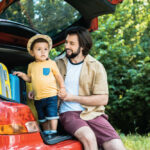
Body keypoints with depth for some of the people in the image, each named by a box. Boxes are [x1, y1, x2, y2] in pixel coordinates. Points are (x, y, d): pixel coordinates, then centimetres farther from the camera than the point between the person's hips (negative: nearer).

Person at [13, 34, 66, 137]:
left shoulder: (51, 63, -1)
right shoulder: (31, 66, 11)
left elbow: (58, 76, 2)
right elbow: (30, 79, 19)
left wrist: (62, 87, -9)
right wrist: (23, 75, 1)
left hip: (51, 95, -4)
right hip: (38, 98, 5)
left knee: (52, 115, -9)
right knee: (42, 117, 12)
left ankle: (53, 132, 1)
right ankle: (46, 132, 24)